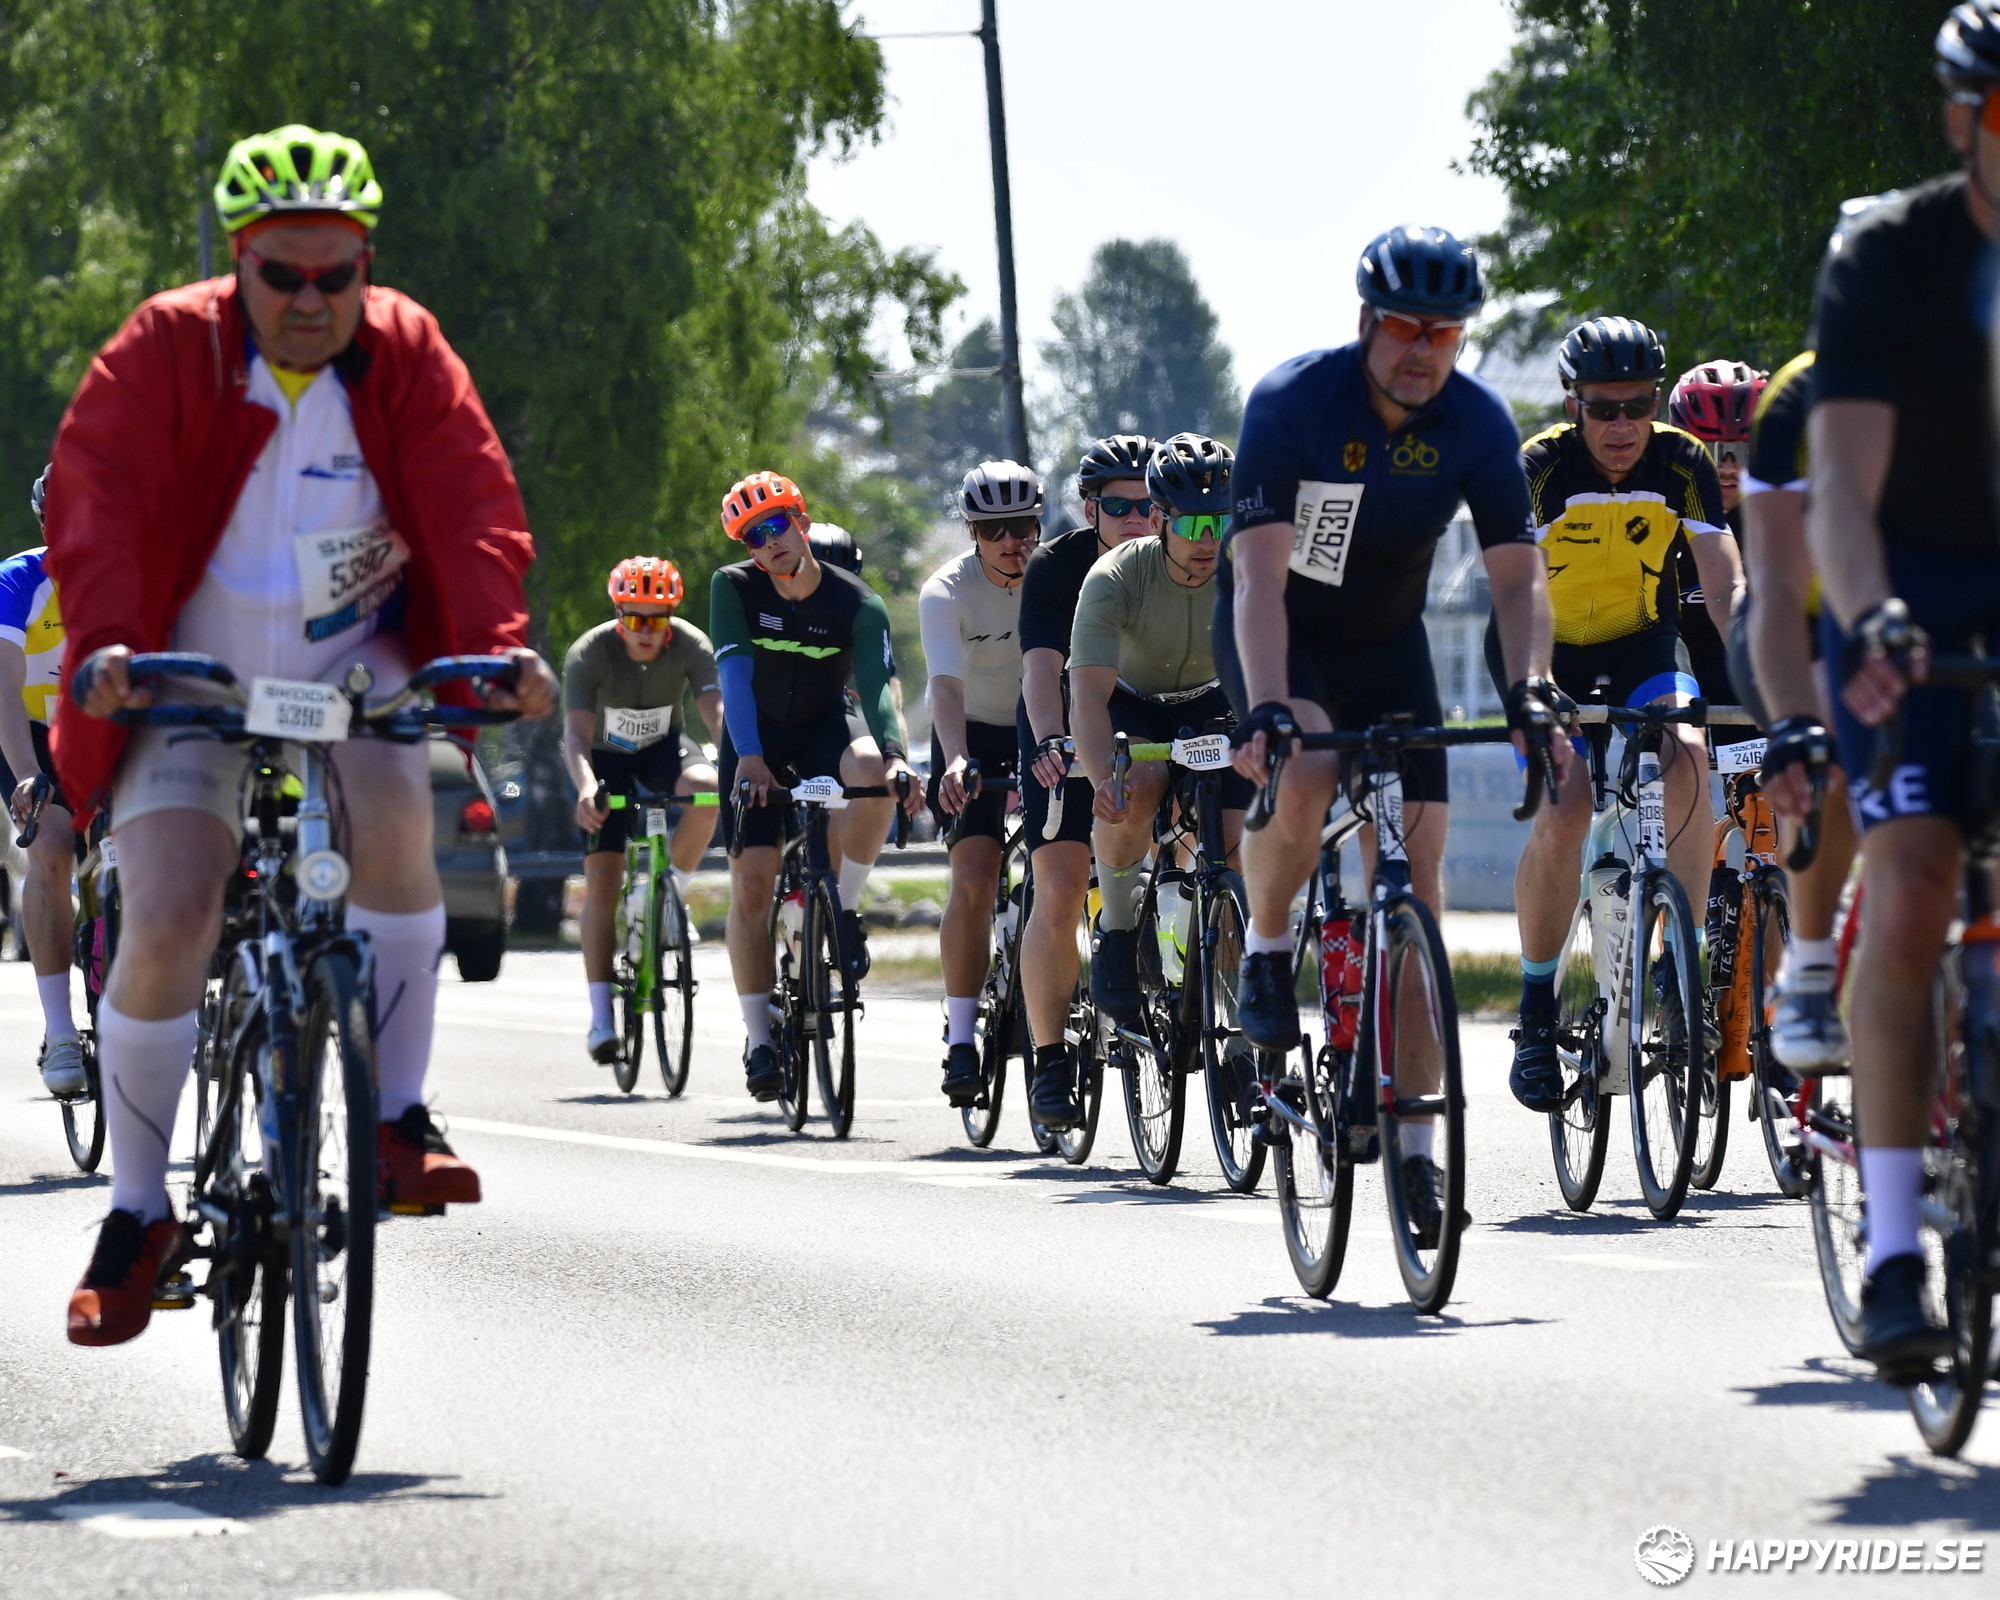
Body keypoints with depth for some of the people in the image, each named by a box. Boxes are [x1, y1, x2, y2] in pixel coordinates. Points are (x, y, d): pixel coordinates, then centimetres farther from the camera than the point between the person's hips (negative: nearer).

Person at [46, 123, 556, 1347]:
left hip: (350, 656, 1)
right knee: (168, 917, -15)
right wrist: (105, 642, -40)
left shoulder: (407, 355, -7)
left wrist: (494, 642, -33)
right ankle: (138, 1214, 1)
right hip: (194, 668, -1)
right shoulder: (166, 349, -13)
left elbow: (473, 509, -15)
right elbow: (98, 500, -23)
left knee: (396, 805, -30)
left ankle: (398, 1120, -18)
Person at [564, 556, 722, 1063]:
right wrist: (586, 789, -57)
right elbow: (576, 732, -38)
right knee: (602, 884, -12)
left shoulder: (690, 645, -24)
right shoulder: (589, 654, -28)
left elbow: (717, 712, -34)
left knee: (706, 788, -34)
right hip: (607, 758, -1)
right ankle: (601, 1017, -8)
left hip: (664, 746, 1)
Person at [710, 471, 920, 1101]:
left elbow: (876, 687, -28)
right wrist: (749, 758, -41)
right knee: (752, 884, -12)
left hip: (825, 726, 0)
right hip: (757, 737, 0)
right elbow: (735, 674, -27)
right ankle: (759, 1037, -3)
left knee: (873, 774, -35)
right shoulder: (735, 589, -16)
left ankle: (842, 909, -12)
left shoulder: (859, 605, -17)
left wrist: (893, 756, -47)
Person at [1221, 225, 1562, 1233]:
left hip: (1387, 639, 3)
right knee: (1301, 779, -34)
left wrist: (1529, 693, -34)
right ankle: (1265, 952, -3)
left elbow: (1517, 575, -16)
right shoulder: (1291, 402, -25)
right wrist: (1266, 709, -43)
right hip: (1278, 631, -3)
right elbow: (1260, 572, -31)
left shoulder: (1478, 423, -16)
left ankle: (1413, 1134, -4)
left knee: (1415, 859, -7)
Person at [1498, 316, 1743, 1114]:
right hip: (1552, 657, -2)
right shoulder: (1540, 467, -22)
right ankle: (1536, 1011, -4)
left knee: (1688, 761, -28)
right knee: (1562, 818, -22)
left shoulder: (1683, 464, -15)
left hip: (1642, 648, 2)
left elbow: (1725, 585, -22)